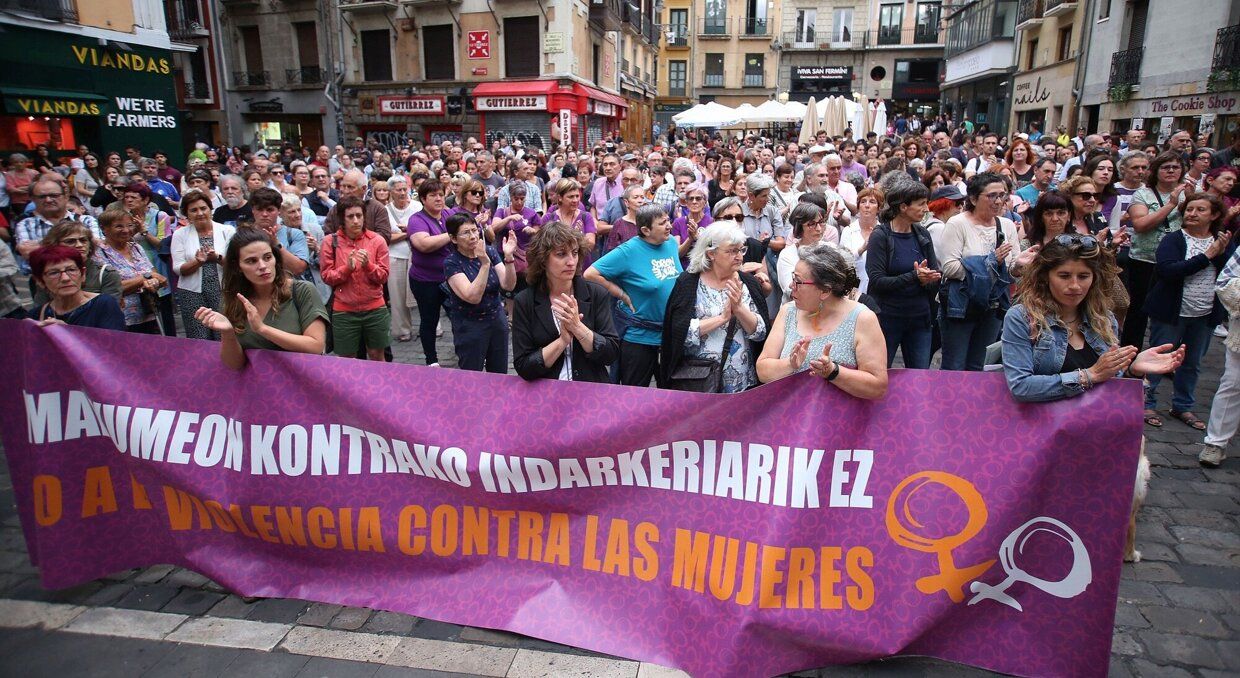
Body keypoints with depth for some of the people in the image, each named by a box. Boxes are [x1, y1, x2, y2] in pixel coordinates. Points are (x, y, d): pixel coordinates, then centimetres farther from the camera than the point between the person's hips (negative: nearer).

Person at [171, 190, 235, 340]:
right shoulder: (180, 234, 7)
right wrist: (198, 261, -16)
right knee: (198, 343, -2)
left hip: (224, 292, -1)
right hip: (192, 294, 1)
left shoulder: (227, 231, 4)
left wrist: (217, 258, -19)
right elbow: (178, 269, 1)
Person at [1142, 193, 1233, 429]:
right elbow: (1167, 270, -25)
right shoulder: (1173, 239, -8)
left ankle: (1183, 406, 29)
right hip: (1172, 312, -5)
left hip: (1206, 316, 5)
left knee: (1192, 364, 15)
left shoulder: (1222, 243, 6)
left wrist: (1221, 253, -19)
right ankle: (1146, 403, 15)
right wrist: (1206, 256, -21)